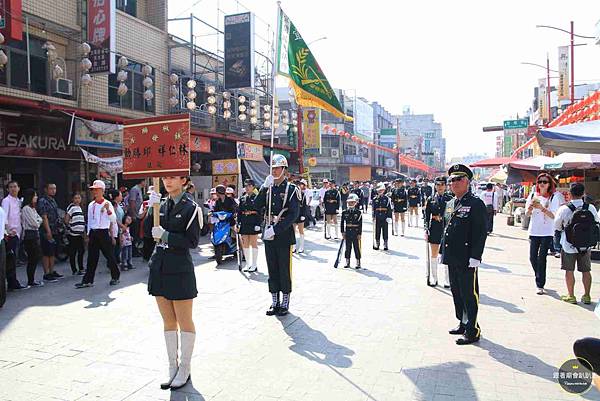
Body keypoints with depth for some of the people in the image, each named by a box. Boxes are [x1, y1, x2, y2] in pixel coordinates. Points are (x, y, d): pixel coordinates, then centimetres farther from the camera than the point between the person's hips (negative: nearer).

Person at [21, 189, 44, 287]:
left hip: (35, 234, 9)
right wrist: (38, 222, 5)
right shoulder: (26, 209, -13)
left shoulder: (32, 208, 17)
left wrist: (37, 221, -2)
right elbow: (34, 224, -14)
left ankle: (32, 279, 17)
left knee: (35, 257, 10)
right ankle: (31, 281, 2)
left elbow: (40, 219, 17)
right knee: (32, 259, -5)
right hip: (29, 235, -9)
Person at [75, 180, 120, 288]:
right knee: (91, 258, 5)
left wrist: (108, 210, -24)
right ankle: (87, 281, 9)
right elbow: (89, 221, 16)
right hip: (93, 233, 4)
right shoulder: (91, 205, 10)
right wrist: (88, 235, 14)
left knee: (110, 255, 5)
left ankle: (115, 277, 20)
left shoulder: (107, 204, -3)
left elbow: (113, 220, -9)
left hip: (104, 233, -4)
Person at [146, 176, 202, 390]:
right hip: (159, 267, 6)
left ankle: (185, 369, 20)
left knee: (184, 321, 6)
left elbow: (192, 241, -12)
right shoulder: (160, 204, 9)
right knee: (168, 321, 14)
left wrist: (165, 235, -17)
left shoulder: (190, 208, -8)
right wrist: (150, 208, -13)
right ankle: (173, 367, 26)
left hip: (180, 270, -6)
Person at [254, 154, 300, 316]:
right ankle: (275, 302, 22)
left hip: (284, 234, -5)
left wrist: (275, 229, -19)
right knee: (272, 270, 11)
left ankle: (285, 304, 16)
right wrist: (265, 187, -11)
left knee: (284, 270, 4)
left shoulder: (291, 189, -6)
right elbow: (256, 206, -2)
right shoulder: (268, 188, 10)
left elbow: (294, 215, -14)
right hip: (269, 235, 5)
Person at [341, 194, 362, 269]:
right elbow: (342, 223, 6)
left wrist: (359, 234, -7)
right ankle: (347, 262, 18)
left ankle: (358, 262, 13)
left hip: (355, 232, -2)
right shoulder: (344, 212, 3)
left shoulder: (358, 212, -3)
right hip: (348, 232, 2)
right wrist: (343, 232, 1)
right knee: (348, 247, 9)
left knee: (356, 247, 4)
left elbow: (360, 224, -3)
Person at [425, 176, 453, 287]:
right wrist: (426, 231, -2)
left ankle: (447, 279, 13)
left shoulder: (450, 198, 0)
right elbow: (427, 216, 3)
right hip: (434, 229, 1)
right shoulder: (430, 199, 4)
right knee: (434, 254, 8)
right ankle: (433, 278, 19)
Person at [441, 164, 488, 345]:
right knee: (456, 293, 16)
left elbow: (481, 232, -14)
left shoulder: (476, 204, -10)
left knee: (469, 295, 1)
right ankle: (463, 323, 31)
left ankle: (472, 331, 11)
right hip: (452, 259, 8)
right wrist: (443, 252, 16)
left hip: (467, 260, -8)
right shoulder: (450, 204, 13)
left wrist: (475, 257, -18)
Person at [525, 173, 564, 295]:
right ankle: (539, 279, 30)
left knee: (541, 258, -6)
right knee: (533, 258, 6)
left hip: (548, 232, -4)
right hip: (534, 231, 4)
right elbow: (527, 214, 6)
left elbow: (554, 216, -10)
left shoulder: (555, 196, -3)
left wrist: (542, 208, -23)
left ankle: (540, 285, 3)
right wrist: (530, 207, -14)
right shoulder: (533, 195, 7)